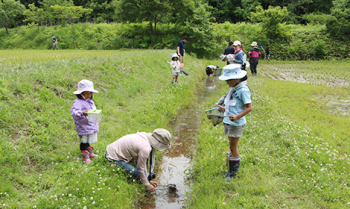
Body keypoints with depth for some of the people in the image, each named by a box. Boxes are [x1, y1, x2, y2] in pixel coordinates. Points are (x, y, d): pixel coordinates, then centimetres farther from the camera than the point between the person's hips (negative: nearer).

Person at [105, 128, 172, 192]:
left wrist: (148, 180, 10)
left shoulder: (145, 137, 1)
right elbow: (141, 168, -16)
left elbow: (143, 163, 8)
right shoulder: (145, 148, -27)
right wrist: (147, 184, -3)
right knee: (138, 175, -16)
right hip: (113, 157, -10)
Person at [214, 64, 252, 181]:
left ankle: (233, 172, 15)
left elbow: (249, 107, -20)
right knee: (232, 147, 16)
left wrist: (237, 116, -29)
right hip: (228, 122, 9)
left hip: (236, 123, -9)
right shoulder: (233, 88, 11)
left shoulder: (243, 90, -17)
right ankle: (232, 169, 27)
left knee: (233, 147, 1)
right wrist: (223, 108, 12)